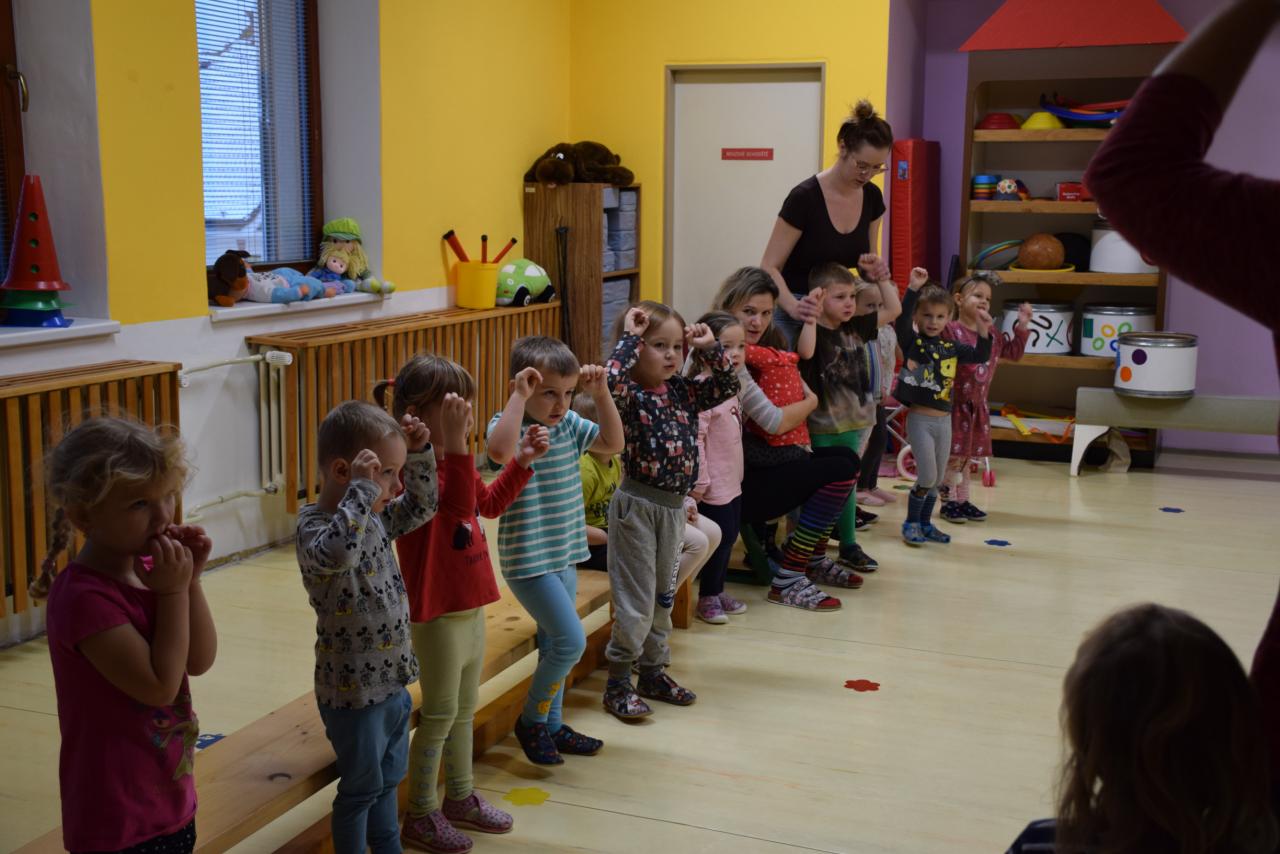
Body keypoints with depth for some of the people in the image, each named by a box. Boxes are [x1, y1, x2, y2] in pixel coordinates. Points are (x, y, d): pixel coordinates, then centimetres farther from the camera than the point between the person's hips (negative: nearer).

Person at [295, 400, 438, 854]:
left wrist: (419, 452, 3)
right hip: (353, 691, -8)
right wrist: (362, 489, -39)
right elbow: (337, 553, -45)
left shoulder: (374, 516, 3)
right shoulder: (314, 527, -22)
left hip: (392, 680, 8)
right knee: (361, 787, 8)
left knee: (388, 780, 24)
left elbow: (421, 507, 17)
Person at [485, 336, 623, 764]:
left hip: (564, 554, 8)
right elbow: (500, 451, -39)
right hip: (528, 559, -8)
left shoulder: (568, 425, 4)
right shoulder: (512, 425, -17)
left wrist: (601, 394, -2)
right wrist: (520, 395, -35)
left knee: (555, 644, 18)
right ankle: (530, 720, 9)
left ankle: (552, 724, 33)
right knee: (571, 641, -11)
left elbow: (613, 443, 8)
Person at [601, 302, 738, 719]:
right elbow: (609, 380, -34)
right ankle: (617, 684, 10)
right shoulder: (629, 395, -13)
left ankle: (653, 672, 32)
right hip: (637, 505, -7)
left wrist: (710, 347, 0)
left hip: (674, 507, 7)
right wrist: (630, 337, -25)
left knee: (663, 596, 18)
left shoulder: (684, 392, 7)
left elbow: (729, 384, 9)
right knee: (636, 602, -2)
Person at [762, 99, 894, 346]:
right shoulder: (804, 197, -17)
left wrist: (874, 271, -11)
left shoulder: (872, 198, 1)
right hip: (797, 316, -5)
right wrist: (793, 306, -33)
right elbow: (769, 267, -15)